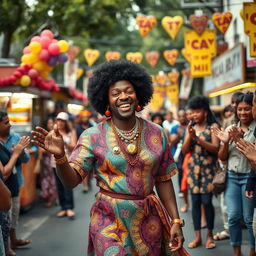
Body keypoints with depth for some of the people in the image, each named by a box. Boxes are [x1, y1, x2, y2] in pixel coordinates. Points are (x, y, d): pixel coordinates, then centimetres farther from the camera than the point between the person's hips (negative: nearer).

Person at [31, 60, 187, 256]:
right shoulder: (93, 136, -6)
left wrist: (176, 221, 2)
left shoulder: (156, 134, 1)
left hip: (148, 221, 3)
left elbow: (163, 181, 5)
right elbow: (72, 180, -11)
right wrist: (59, 156, -30)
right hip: (109, 220, -2)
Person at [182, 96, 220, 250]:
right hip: (193, 168, 4)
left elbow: (216, 148, -12)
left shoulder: (212, 126, -2)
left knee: (207, 201, -5)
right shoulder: (191, 127, 9)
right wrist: (190, 136, -11)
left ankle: (210, 235, 10)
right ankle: (198, 237, 9)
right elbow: (185, 150, 5)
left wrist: (198, 139, -20)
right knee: (195, 202, 3)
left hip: (208, 169, -4)